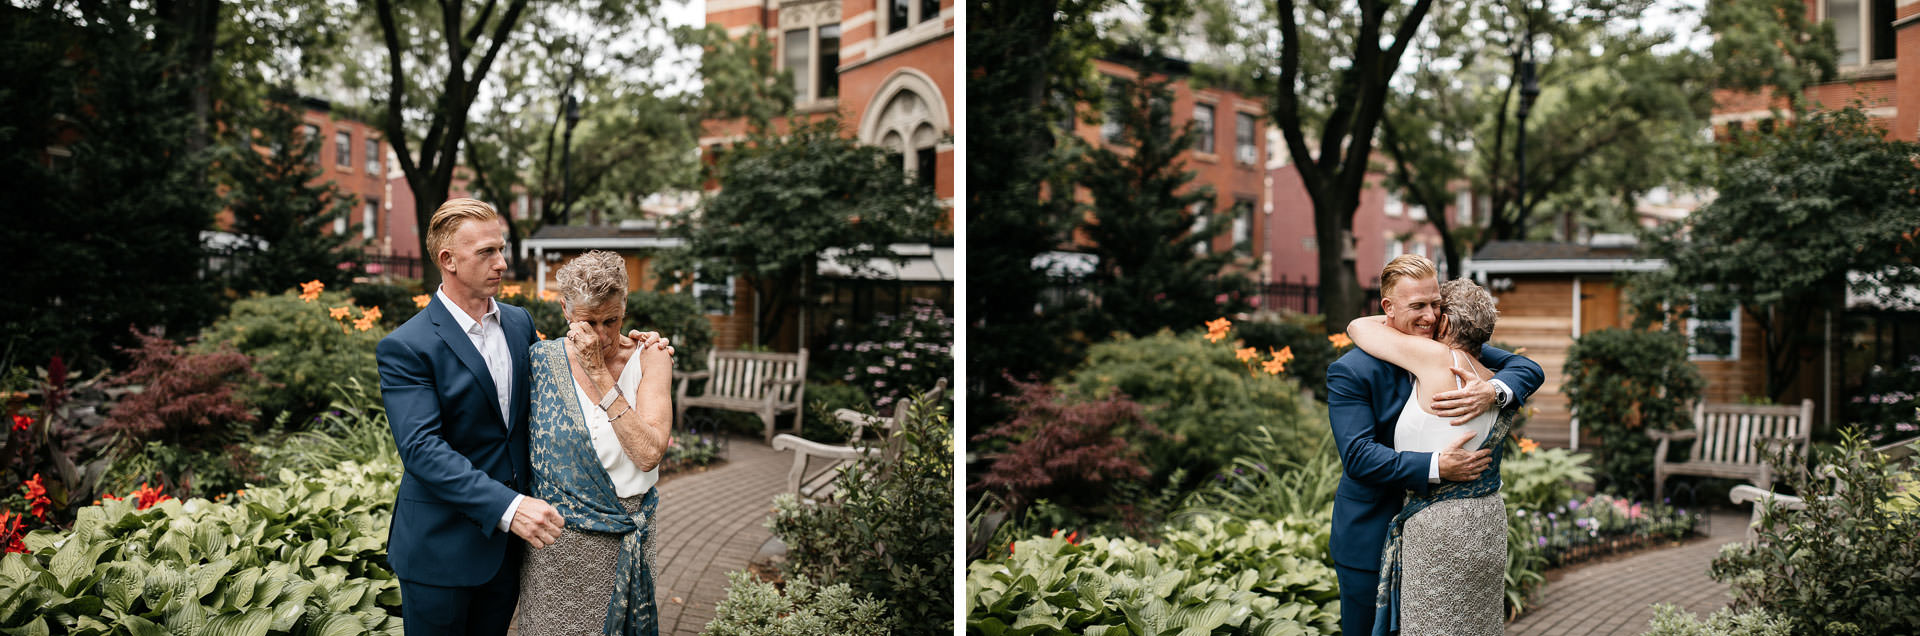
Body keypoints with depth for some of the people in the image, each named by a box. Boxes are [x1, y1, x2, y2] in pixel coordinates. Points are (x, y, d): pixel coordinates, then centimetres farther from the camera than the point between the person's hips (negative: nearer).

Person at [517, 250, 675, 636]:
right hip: (557, 543, -1)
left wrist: (599, 374, -20)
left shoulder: (646, 360, -6)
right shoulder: (543, 359, -5)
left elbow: (649, 454, -19)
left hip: (627, 543, 1)